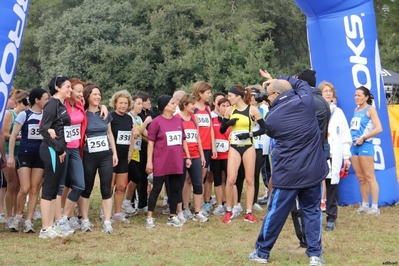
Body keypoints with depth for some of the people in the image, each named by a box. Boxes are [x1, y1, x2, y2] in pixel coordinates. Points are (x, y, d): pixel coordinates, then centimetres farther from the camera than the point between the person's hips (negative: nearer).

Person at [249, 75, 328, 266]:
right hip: (313, 170, 2)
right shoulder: (305, 101, -6)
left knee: (276, 213, 8)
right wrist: (280, 80, 23)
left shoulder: (271, 117, -7)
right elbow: (302, 84, 16)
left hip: (288, 173, -2)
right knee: (312, 211, 12)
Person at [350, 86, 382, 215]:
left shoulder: (370, 109, -5)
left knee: (369, 177, -6)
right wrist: (350, 138, 6)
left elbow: (378, 128, -14)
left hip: (365, 146, -7)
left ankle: (375, 207, -5)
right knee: (360, 178, 11)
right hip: (354, 146, 7)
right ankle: (364, 205, 18)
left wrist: (363, 138, -13)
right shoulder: (356, 110, 15)